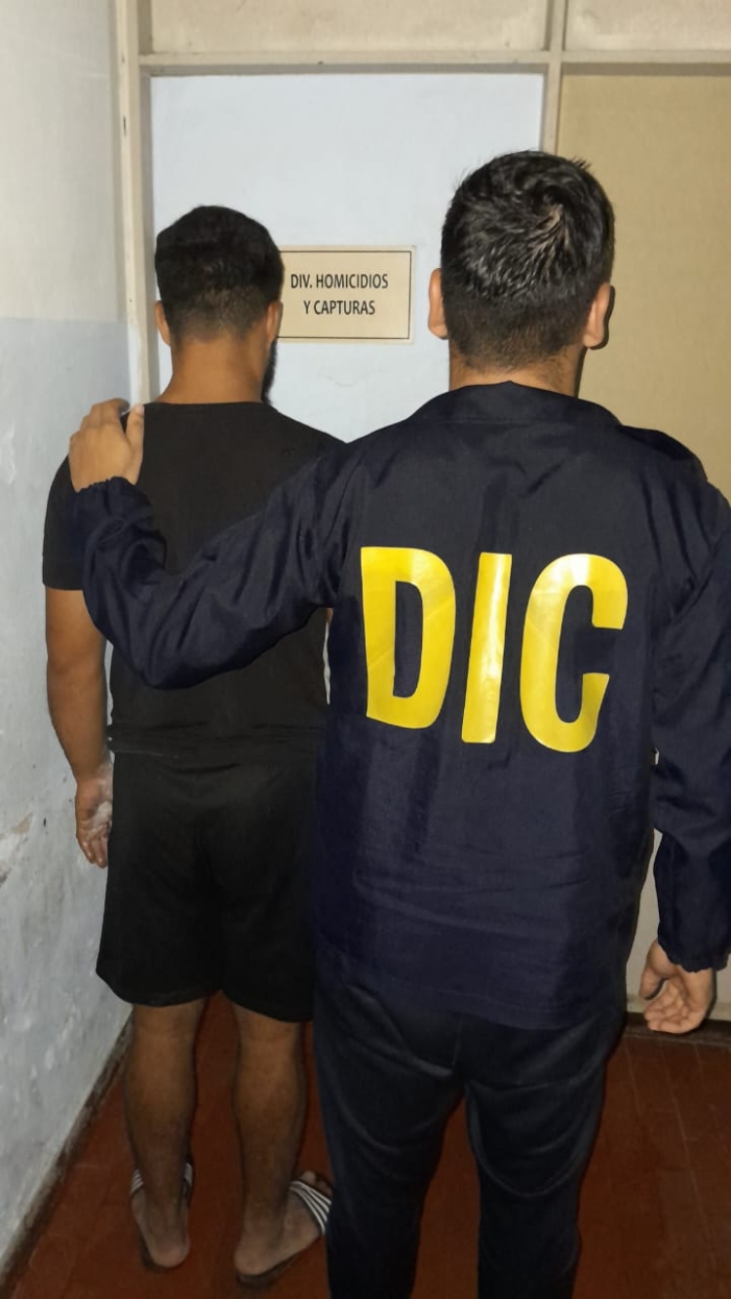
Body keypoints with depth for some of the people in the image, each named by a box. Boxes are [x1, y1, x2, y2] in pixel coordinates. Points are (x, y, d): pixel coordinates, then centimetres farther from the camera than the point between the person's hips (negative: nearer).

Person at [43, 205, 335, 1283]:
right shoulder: (323, 468, -14)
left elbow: (73, 659, -3)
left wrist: (91, 774, 13)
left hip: (153, 786, 2)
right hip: (283, 788, -1)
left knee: (162, 1021, 22)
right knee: (272, 1030, 19)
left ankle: (164, 1218, 46)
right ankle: (267, 1226, 42)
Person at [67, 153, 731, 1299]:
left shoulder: (356, 484, -16)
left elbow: (166, 637, -8)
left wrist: (106, 495, 10)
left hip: (379, 953, 0)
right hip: (558, 968, 1)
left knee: (374, 1203, 28)